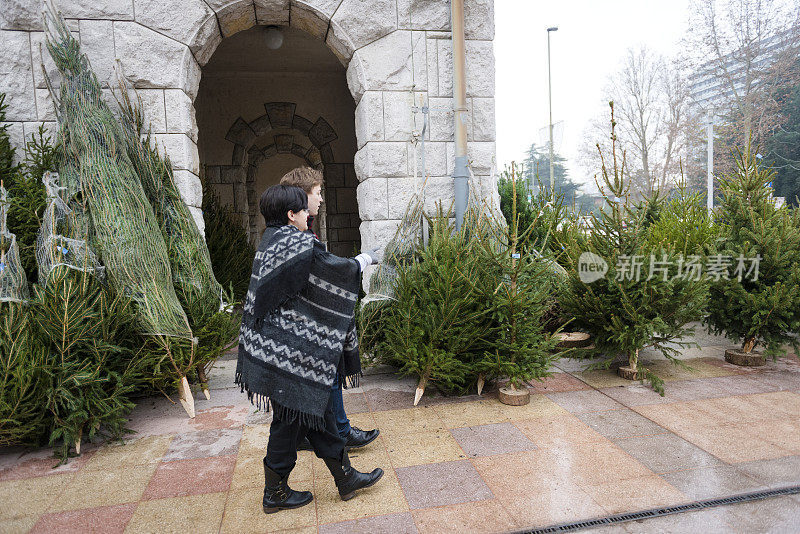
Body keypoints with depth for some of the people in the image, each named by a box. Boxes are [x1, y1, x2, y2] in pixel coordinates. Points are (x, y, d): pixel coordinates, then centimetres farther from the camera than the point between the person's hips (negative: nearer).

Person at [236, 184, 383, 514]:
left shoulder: (271, 240, 10)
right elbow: (335, 269, -9)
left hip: (279, 345, 10)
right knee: (291, 417, 6)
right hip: (291, 350, -10)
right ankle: (275, 493, 25)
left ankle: (345, 478, 29)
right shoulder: (297, 245, -18)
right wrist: (364, 259, 7)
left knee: (317, 409, 16)